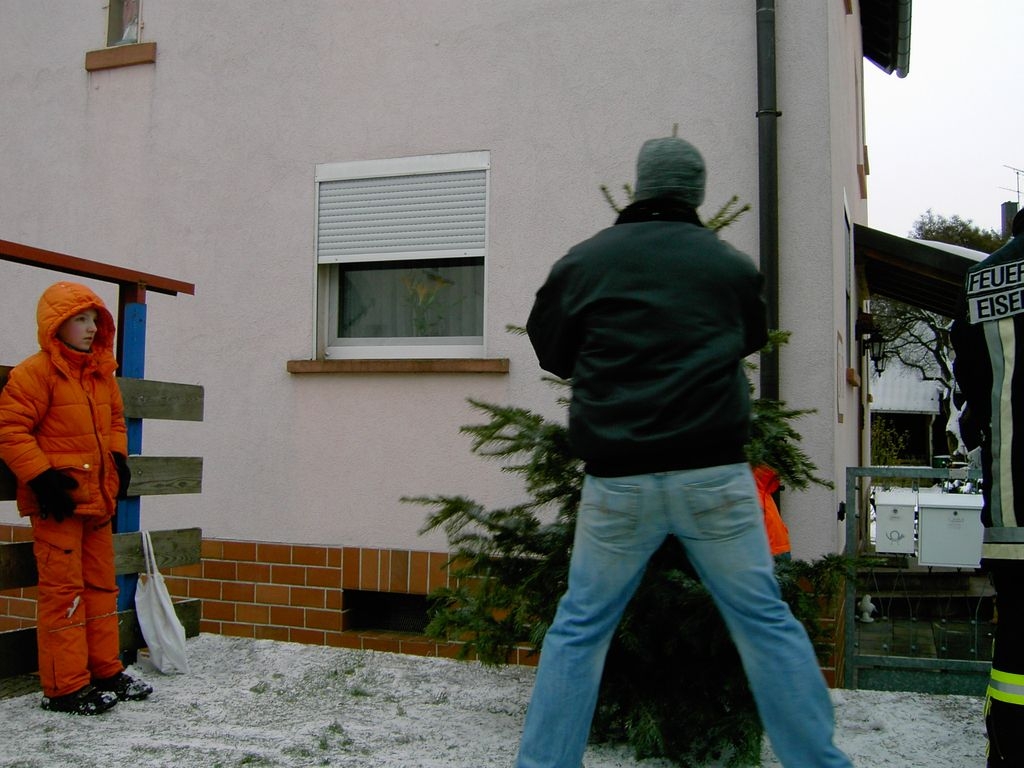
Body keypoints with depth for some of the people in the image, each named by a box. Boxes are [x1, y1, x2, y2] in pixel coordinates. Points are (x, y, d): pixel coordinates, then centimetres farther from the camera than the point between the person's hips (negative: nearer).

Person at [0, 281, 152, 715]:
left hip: (97, 499, 8)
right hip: (58, 502, -8)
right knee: (63, 590, -3)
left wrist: (118, 459, 10)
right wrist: (41, 476, -20)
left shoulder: (102, 374, 12)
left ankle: (106, 671, 26)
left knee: (101, 585, 14)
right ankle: (65, 688, 6)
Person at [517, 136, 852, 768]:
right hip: (715, 476, 1)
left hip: (617, 478, 0)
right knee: (767, 623, 11)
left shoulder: (583, 261, 3)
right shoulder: (734, 265, 6)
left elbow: (551, 353, 13)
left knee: (578, 629, 10)